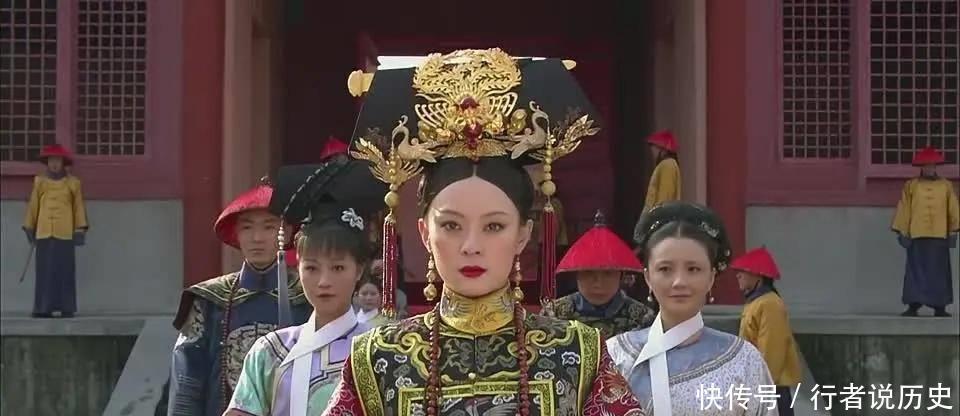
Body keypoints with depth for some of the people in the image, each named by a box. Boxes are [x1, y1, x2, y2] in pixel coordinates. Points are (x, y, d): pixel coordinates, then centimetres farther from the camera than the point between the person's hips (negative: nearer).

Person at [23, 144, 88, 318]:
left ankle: (66, 308, 2)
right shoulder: (40, 181, 7)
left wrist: (81, 230, -4)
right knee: (45, 271, 1)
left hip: (65, 233, -2)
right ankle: (44, 308, 3)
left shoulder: (72, 182, 2)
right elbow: (33, 206, 9)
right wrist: (29, 228, 7)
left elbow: (79, 207, 2)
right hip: (44, 232, 2)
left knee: (65, 270, -1)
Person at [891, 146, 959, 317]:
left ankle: (939, 307, 9)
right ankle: (913, 306, 2)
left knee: (939, 273, 3)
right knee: (916, 272, -1)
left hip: (940, 236, 1)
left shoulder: (946, 185, 8)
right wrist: (902, 232, -2)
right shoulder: (911, 186, 5)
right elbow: (904, 209, 3)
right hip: (916, 236, -1)